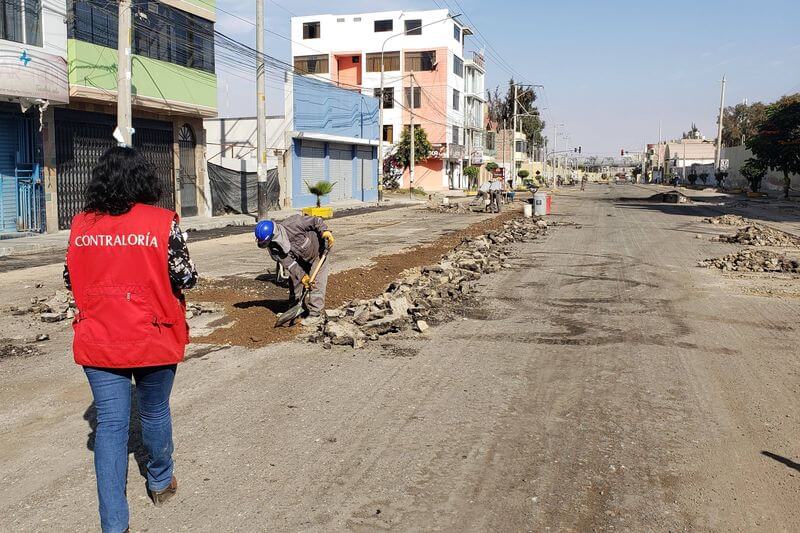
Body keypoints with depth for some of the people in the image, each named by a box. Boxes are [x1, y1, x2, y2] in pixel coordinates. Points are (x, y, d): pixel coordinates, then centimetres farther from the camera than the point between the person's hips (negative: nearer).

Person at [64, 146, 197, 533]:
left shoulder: (81, 225, -2)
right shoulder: (161, 222, -12)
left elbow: (70, 280, 7)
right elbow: (185, 278, -9)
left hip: (97, 340, 2)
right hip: (152, 339, -2)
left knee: (110, 422, 7)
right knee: (154, 413, 19)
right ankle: (160, 483, 43)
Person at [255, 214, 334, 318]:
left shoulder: (293, 223, -37)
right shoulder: (273, 248, -21)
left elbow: (316, 221, -24)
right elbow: (289, 264, -26)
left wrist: (325, 231, -40)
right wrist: (302, 276, -38)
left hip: (317, 252, -5)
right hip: (300, 259, 5)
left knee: (317, 283, -13)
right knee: (294, 282, 9)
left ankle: (314, 314, -11)